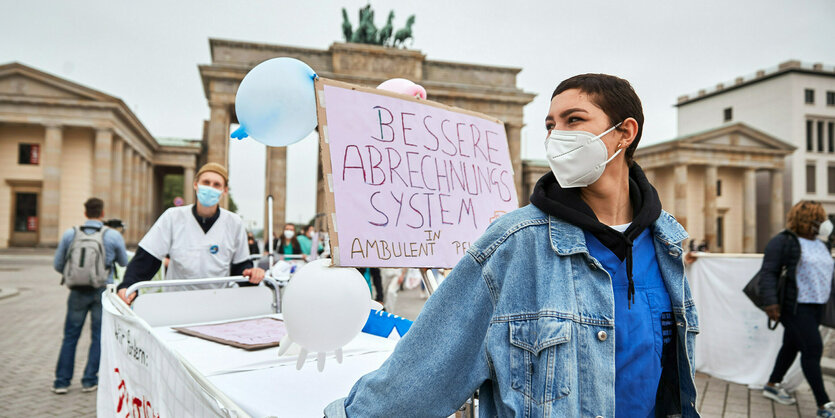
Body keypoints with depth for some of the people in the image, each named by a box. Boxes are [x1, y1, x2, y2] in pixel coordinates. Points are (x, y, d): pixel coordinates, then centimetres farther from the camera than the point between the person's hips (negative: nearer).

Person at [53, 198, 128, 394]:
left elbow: (58, 265, 5)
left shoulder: (69, 234, -1)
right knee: (98, 337, 8)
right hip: (103, 291, -1)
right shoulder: (113, 235, -6)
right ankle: (89, 381, 12)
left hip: (78, 292, 2)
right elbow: (124, 262, 7)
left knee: (70, 336, 12)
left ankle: (61, 381, 15)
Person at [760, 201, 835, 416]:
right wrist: (770, 301, -25)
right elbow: (768, 273, -16)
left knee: (792, 346, 16)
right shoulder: (783, 241, -11)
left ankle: (772, 385, 30)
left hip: (815, 307, 8)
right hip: (795, 307, -8)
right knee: (813, 349, -9)